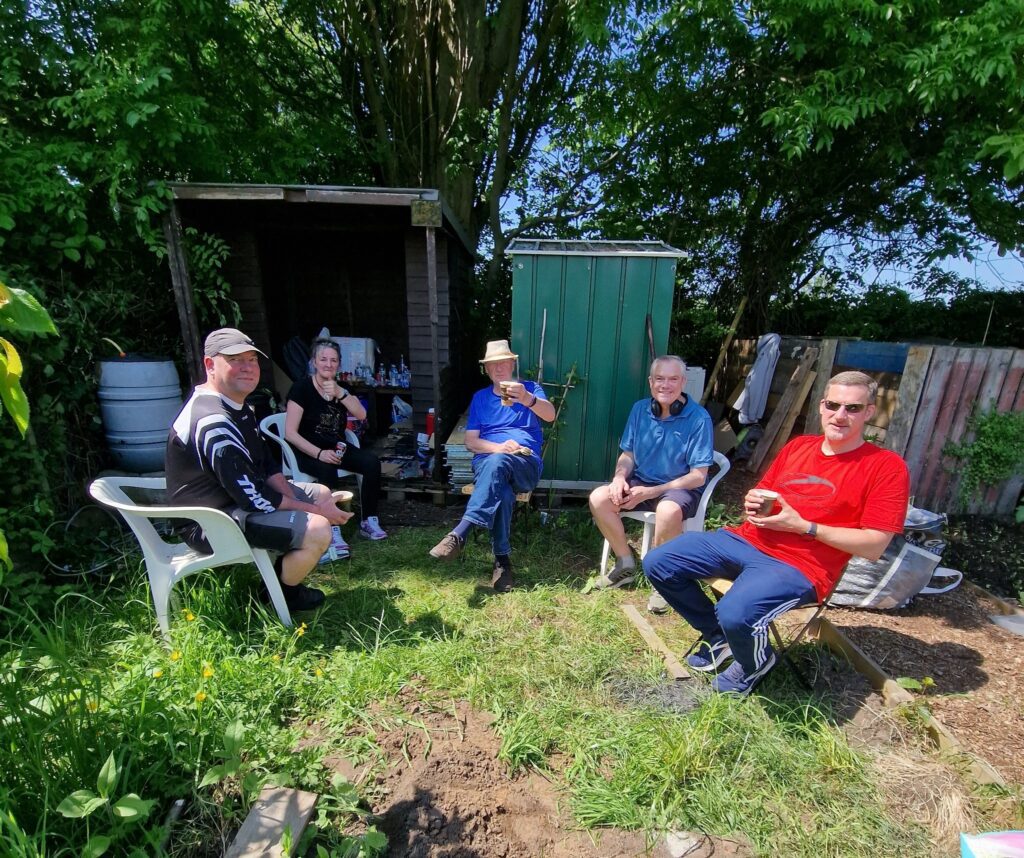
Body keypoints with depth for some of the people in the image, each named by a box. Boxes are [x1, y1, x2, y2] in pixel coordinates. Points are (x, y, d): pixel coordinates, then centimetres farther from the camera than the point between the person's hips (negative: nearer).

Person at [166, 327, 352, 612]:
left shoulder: (237, 406, 6)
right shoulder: (213, 422, -28)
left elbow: (266, 464, 10)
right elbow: (254, 498, -27)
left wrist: (296, 501, -4)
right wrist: (314, 510, -17)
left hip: (238, 495, 11)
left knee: (322, 493, 14)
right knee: (317, 530, -24)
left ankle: (285, 576, 22)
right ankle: (284, 597, 8)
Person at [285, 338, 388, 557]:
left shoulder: (342, 387, 8)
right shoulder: (302, 387, -9)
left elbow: (361, 415, -10)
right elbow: (290, 433, -15)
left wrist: (339, 393, -24)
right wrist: (319, 453, -27)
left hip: (337, 447, 5)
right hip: (307, 451, -5)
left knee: (372, 462, -19)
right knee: (327, 469, -36)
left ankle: (368, 522, -10)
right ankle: (332, 532, -28)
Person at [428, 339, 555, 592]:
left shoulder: (530, 387, 13)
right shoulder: (480, 397, 20)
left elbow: (550, 415, -10)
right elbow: (470, 441, 11)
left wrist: (527, 399, -33)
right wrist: (498, 447, -11)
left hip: (526, 465, -1)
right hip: (486, 462, 2)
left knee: (497, 463, -38)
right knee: (503, 492, -35)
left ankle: (459, 534, -42)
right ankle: (502, 558, -29)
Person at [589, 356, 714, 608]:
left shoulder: (699, 418, -14)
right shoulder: (640, 409, 0)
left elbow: (698, 476, -14)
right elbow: (627, 454, 8)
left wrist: (649, 492, -21)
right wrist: (620, 477, -15)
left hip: (682, 488, -4)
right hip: (641, 481, 5)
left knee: (668, 511, -38)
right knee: (598, 497, -19)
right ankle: (626, 565, 2)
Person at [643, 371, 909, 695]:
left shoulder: (887, 467, -2)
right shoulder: (797, 446, 14)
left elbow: (873, 546, -7)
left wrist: (802, 526, -15)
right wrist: (752, 502, -1)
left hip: (800, 566, -6)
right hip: (746, 539, 6)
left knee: (736, 614, -34)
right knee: (658, 563, -6)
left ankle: (757, 661, 7)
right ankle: (719, 637, 18)